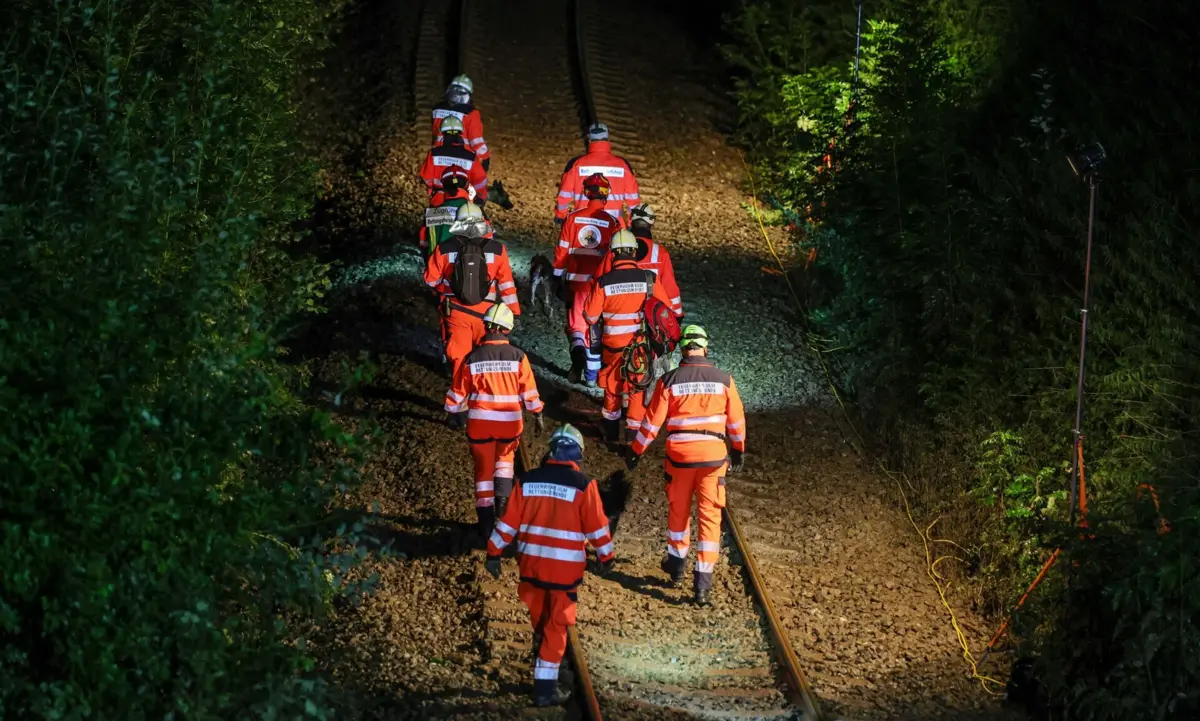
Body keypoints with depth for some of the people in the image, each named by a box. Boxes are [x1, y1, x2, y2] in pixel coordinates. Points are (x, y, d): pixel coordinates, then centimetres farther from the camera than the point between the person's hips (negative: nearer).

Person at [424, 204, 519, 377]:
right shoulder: (497, 249, -9)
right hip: (485, 313, 0)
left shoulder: (444, 250, -9)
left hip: (455, 311, 0)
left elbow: (431, 279, 1)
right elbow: (506, 283, -4)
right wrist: (513, 310, 5)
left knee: (458, 356, 10)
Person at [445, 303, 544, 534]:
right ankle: (503, 496, 7)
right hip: (509, 421, 0)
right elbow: (528, 388, -2)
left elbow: (458, 391, 2)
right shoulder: (517, 356, -8)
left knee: (484, 467, 12)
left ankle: (486, 520, 14)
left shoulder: (472, 358, -6)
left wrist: (456, 414, 17)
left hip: (479, 421, 0)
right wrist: (537, 413, 10)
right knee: (505, 455, 28)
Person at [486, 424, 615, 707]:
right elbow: (597, 527, -4)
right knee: (556, 625, 3)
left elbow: (508, 521, 3)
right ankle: (545, 687, 1)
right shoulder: (583, 485, -10)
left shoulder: (528, 481, 0)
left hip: (531, 562, 3)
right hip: (566, 566, -3)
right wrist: (606, 558, 10)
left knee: (539, 619, 23)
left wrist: (494, 554, 12)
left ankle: (543, 660, 41)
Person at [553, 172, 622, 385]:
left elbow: (562, 248, 0)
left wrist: (558, 276, 10)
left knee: (575, 321, 9)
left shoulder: (573, 217, -3)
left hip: (576, 280, 0)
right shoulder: (611, 222, -7)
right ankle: (592, 373, 16)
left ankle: (577, 347, -22)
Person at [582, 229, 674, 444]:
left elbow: (590, 317, -6)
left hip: (613, 345, 1)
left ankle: (611, 432, 34)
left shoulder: (603, 282, -14)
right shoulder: (649, 279, -13)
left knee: (612, 386, 20)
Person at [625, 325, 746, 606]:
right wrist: (738, 451, 23)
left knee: (678, 510, 21)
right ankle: (703, 576, 0)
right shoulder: (724, 380, -3)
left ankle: (676, 562, 35)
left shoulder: (669, 381, -7)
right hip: (713, 456, 0)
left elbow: (652, 422, -4)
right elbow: (736, 421, 6)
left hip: (679, 455, 0)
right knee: (710, 516, 6)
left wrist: (635, 452, 8)